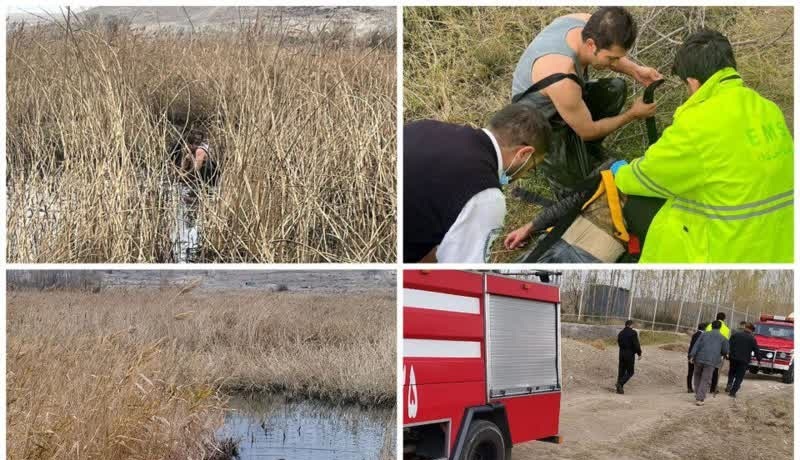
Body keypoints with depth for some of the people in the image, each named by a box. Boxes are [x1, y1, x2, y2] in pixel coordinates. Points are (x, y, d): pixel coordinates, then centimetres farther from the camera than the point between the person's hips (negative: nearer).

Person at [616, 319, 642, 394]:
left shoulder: (620, 333, 9)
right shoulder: (633, 333, -11)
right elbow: (636, 344, -14)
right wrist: (639, 353, -6)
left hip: (621, 353, 6)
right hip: (630, 354, -6)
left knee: (621, 371, 11)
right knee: (630, 372, 1)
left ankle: (619, 389, 10)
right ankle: (620, 383, -19)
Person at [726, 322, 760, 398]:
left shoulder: (735, 335, 4)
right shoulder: (752, 339, -3)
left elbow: (729, 345, 6)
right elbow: (756, 350, 1)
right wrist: (759, 359, 13)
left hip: (734, 358, 3)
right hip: (744, 360, -3)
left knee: (732, 372, 24)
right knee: (739, 377, 5)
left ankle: (729, 384, 3)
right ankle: (733, 392, 0)